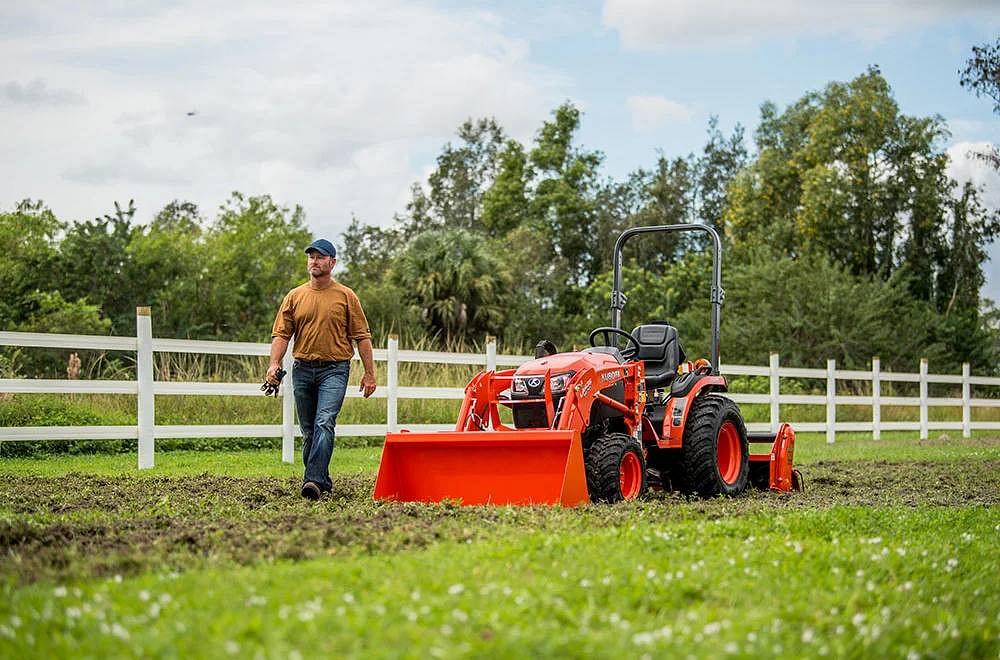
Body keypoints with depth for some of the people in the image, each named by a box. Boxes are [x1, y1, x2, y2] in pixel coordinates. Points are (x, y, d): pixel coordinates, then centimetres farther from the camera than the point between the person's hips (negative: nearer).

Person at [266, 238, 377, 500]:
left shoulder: (346, 296, 2)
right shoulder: (294, 297, 10)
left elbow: (361, 336, 3)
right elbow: (281, 334, 6)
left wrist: (369, 373, -1)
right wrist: (274, 364, -9)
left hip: (334, 370, -4)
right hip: (303, 369, 4)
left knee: (324, 424, -19)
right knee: (308, 431, 9)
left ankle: (314, 481, -27)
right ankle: (323, 480, 21)